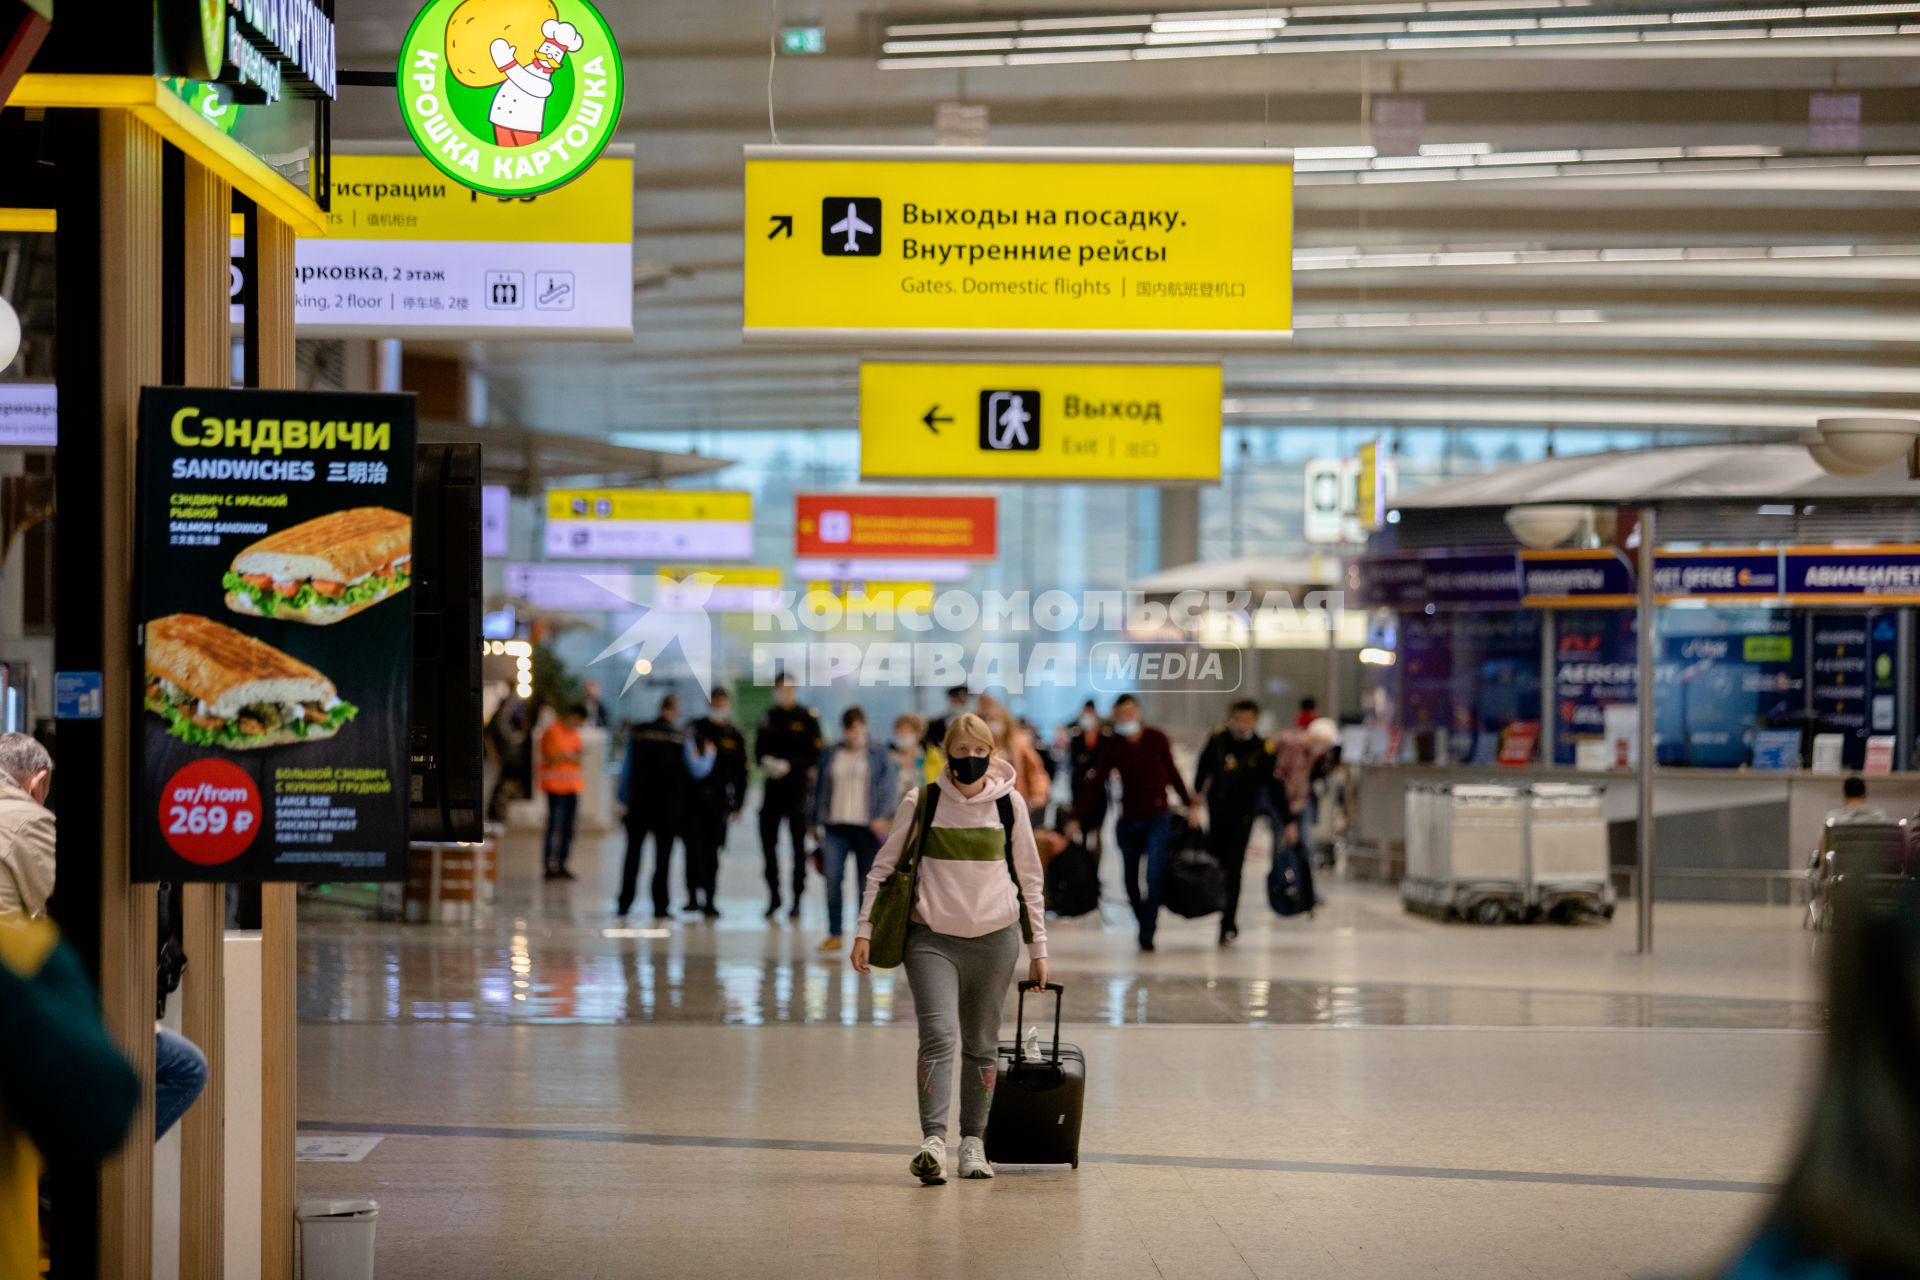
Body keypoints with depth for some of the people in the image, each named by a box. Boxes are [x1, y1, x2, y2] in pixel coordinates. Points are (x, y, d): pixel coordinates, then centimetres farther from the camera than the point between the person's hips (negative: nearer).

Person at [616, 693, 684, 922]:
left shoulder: (638, 733, 0)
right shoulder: (680, 738, -4)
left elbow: (627, 768, 2)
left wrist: (623, 798, 8)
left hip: (639, 802, 1)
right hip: (668, 805, -1)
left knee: (633, 854, 9)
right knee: (662, 856, 3)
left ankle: (624, 904, 8)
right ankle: (660, 907, 1)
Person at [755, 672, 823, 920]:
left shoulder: (807, 718, 0)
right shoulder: (769, 718, 12)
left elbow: (816, 754, -5)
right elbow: (758, 751, 13)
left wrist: (790, 765, -16)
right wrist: (765, 762, -8)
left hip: (798, 788, -4)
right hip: (773, 787, 4)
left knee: (798, 846, -1)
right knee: (768, 842, 2)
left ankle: (797, 900, 4)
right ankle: (773, 897, 14)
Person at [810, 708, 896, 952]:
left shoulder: (879, 754, 6)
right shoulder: (831, 754, 12)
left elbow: (888, 788, 1)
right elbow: (820, 789, 15)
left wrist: (882, 816, -14)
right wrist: (816, 822, 13)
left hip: (866, 828, -2)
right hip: (835, 827, 2)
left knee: (867, 882, 1)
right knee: (832, 879, -9)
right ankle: (834, 934, -4)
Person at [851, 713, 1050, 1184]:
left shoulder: (1009, 806, 4)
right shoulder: (921, 803, -2)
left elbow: (1029, 878, 12)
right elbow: (883, 868, 4)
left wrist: (1038, 948, 12)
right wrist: (865, 931, -4)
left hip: (995, 938, 2)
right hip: (932, 938, -2)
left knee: (982, 1045, 8)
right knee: (938, 1035, -17)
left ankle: (973, 1142, 17)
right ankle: (933, 1141, -24)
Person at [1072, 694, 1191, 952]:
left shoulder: (1157, 739, -2)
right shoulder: (1112, 746, -2)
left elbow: (1172, 773, 10)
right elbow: (1094, 783, -4)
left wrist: (1189, 804, 9)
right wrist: (1078, 820, -10)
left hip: (1157, 819, -2)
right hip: (1128, 821, 2)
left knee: (1155, 877, -13)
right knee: (1131, 881, 7)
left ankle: (1148, 931, -10)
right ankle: (1144, 925, 24)